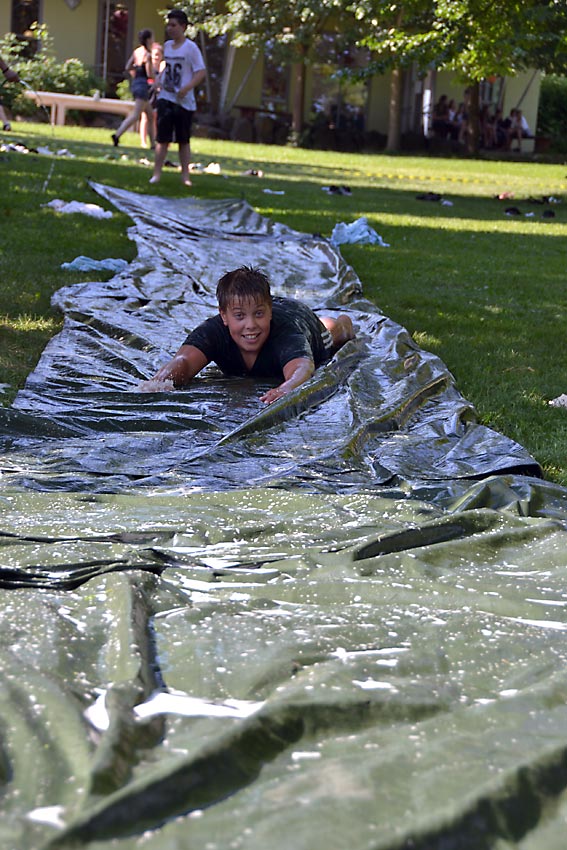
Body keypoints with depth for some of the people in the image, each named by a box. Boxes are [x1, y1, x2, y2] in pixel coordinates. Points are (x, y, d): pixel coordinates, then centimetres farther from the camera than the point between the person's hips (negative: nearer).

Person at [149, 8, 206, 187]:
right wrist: (158, 82, 6)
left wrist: (187, 88, -22)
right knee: (163, 138, -1)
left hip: (184, 100, -4)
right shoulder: (167, 46, 10)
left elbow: (201, 72, -11)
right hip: (165, 98, 4)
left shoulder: (190, 48, -7)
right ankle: (157, 173, -1)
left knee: (183, 140, 6)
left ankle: (185, 175, 13)